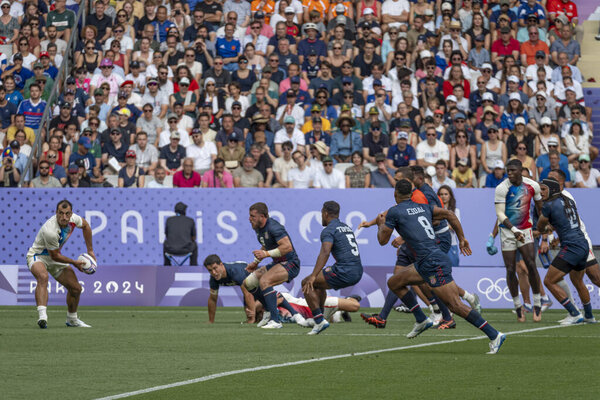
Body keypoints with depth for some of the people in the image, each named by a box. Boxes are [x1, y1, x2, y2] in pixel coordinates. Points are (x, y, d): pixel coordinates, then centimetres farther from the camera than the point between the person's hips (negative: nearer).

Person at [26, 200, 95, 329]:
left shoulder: (72, 218, -16)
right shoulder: (50, 231, -36)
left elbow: (85, 225, 9)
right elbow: (54, 256, -22)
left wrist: (90, 250, 11)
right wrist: (74, 263, -11)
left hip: (54, 257, 7)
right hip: (37, 256, -7)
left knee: (76, 288, 4)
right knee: (43, 277, -40)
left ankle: (71, 319, 30)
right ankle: (42, 316, -53)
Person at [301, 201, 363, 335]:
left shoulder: (329, 230, -6)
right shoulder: (347, 227, 22)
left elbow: (325, 253, -23)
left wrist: (313, 276, -29)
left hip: (345, 272, -9)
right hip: (358, 272, 9)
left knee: (306, 283, -1)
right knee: (319, 283, 29)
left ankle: (320, 320, -9)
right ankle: (318, 318, 32)